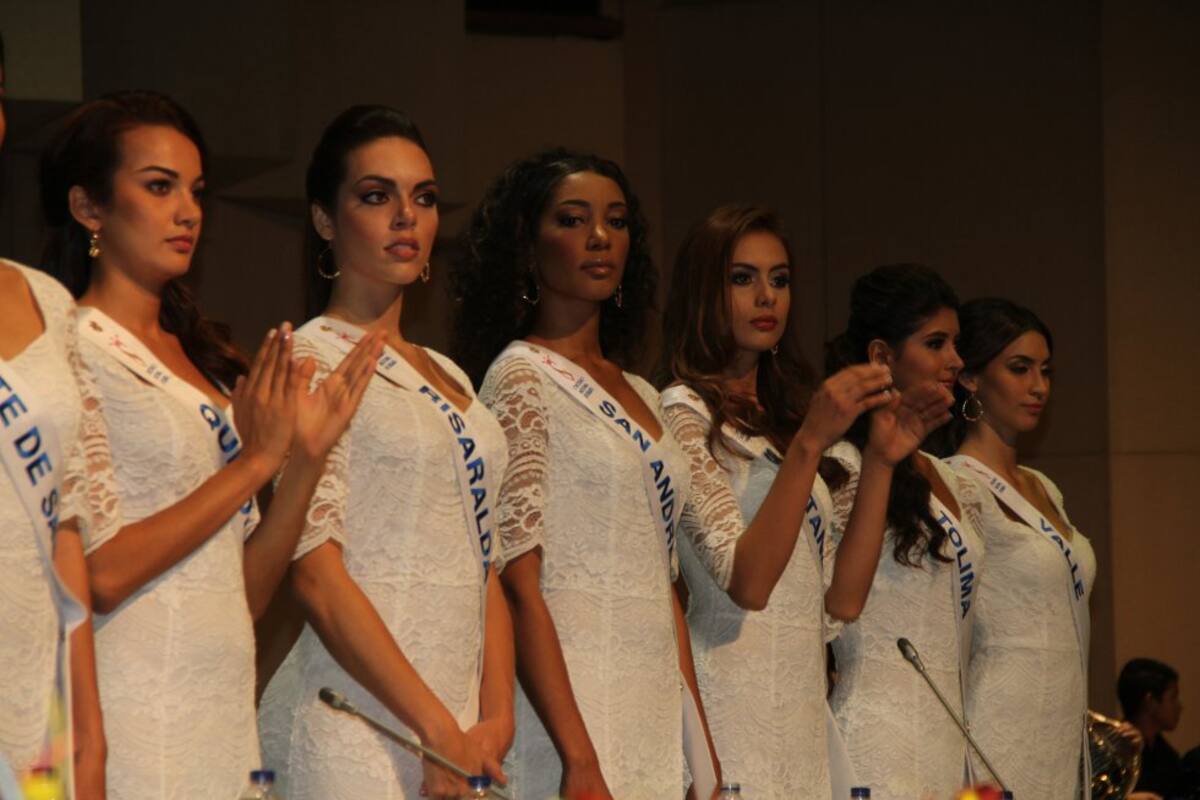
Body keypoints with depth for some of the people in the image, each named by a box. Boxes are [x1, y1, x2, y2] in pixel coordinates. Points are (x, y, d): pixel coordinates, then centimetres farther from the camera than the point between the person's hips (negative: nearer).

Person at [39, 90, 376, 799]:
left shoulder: (201, 359, 15)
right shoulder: (71, 348, -7)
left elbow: (244, 594, 12)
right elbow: (100, 572, -16)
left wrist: (307, 458, -1)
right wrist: (255, 461, -10)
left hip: (224, 727, 7)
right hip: (133, 733, -7)